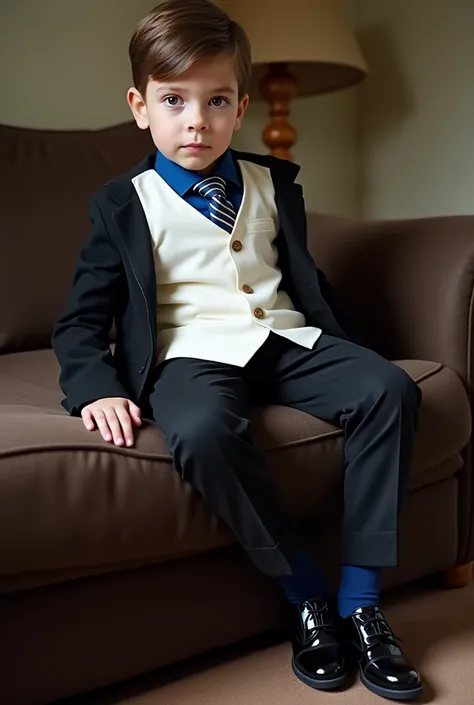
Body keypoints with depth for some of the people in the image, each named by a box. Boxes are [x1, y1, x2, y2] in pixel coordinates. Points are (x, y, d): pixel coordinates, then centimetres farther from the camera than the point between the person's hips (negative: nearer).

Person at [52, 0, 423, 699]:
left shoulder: (273, 183, 16)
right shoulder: (125, 204, 5)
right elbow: (80, 323, 3)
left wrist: (345, 348, 8)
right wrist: (98, 388, -17)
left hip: (285, 339, 4)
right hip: (192, 352, -4)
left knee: (389, 389, -22)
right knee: (203, 429, -38)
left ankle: (360, 601, -14)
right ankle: (306, 596, -17)